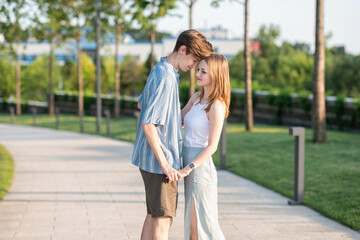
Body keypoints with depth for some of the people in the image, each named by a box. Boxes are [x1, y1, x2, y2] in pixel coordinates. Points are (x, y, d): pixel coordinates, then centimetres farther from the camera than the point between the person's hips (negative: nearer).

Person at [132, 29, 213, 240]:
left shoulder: (161, 71, 11)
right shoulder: (165, 78, -20)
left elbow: (142, 103, 27)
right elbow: (148, 124, -24)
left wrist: (180, 119, 27)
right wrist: (165, 165, -22)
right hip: (159, 160, -10)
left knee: (154, 216, 16)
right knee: (163, 219, -5)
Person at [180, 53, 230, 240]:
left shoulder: (217, 106, -14)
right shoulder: (197, 97, 10)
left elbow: (212, 146, -17)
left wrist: (188, 168, -24)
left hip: (200, 167, -8)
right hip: (190, 166, 8)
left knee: (202, 224, -3)